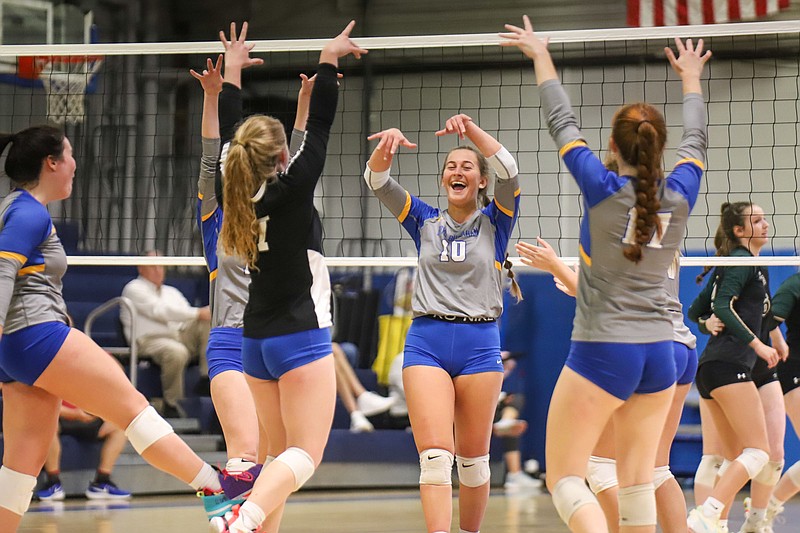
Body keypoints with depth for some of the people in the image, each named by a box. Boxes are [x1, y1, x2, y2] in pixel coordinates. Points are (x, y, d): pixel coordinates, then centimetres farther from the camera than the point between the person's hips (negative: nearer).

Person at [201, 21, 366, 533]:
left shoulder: (240, 194, 2)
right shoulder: (291, 189, -13)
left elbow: (217, 152, 17)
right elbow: (319, 129, -10)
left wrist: (215, 95, 24)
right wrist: (330, 60, -3)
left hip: (257, 338, 7)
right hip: (301, 336, -7)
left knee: (281, 454, 14)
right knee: (306, 454, -11)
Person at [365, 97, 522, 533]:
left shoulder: (495, 221, 7)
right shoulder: (424, 221, 12)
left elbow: (508, 171, -11)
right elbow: (377, 182, -1)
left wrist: (472, 129, -25)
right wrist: (388, 145, -22)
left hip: (479, 344, 0)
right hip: (426, 342, 0)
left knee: (473, 458, 6)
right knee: (434, 455, -14)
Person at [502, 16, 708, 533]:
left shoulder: (603, 188, -11)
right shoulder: (680, 196, 0)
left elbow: (564, 123, 3)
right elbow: (696, 141, 21)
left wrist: (541, 57, 17)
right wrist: (691, 78, 38)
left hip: (602, 352, -5)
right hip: (659, 354, 5)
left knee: (564, 477, -2)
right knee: (638, 485, 11)